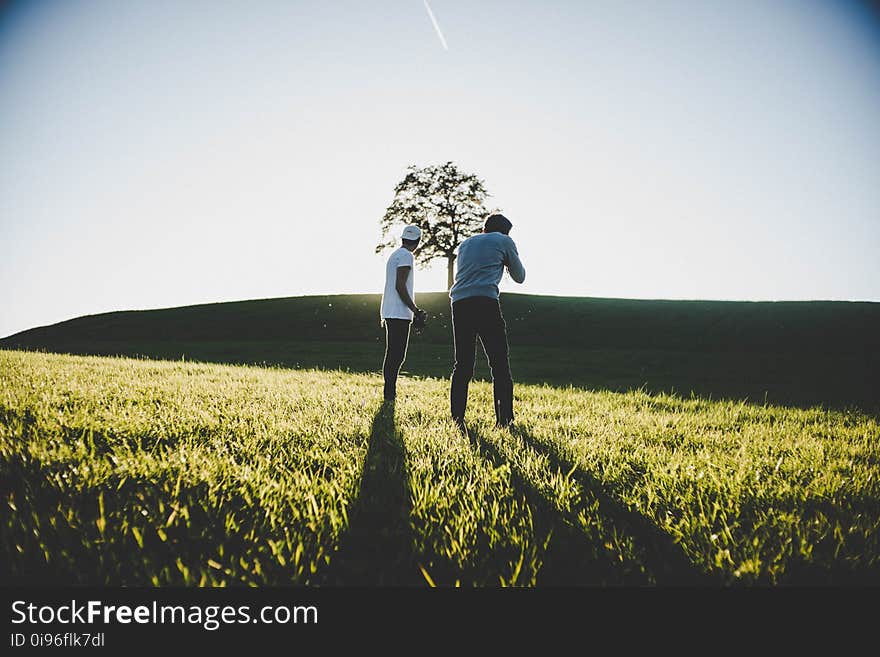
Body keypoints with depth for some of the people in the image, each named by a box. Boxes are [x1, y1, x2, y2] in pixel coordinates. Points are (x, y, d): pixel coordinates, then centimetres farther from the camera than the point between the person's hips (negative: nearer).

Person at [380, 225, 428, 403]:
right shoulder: (406, 256, -9)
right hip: (399, 313, -10)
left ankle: (390, 393, 15)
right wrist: (416, 310, -15)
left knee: (392, 354, 11)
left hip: (389, 312, 10)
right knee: (396, 355, -10)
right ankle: (390, 393, -10)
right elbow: (400, 286, -17)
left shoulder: (393, 255, 20)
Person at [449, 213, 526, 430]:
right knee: (500, 365, 0)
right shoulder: (504, 241, 15)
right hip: (486, 302, -5)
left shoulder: (465, 244, 27)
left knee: (462, 365, 8)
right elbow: (519, 276, 22)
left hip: (459, 303, 5)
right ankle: (504, 419, -3)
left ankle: (456, 418, 4)